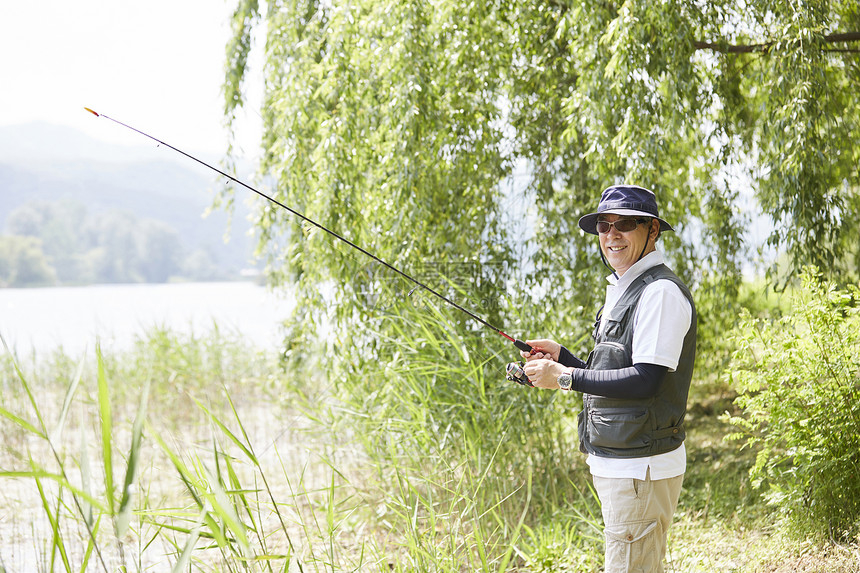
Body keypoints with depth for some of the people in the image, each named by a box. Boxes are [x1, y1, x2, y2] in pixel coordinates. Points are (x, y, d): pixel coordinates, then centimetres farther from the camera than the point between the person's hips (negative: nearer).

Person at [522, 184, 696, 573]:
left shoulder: (662, 292, -14)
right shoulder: (621, 290, 17)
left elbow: (646, 380, -23)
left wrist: (565, 377, -19)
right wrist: (561, 356, 9)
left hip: (641, 468, -10)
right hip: (614, 464, 10)